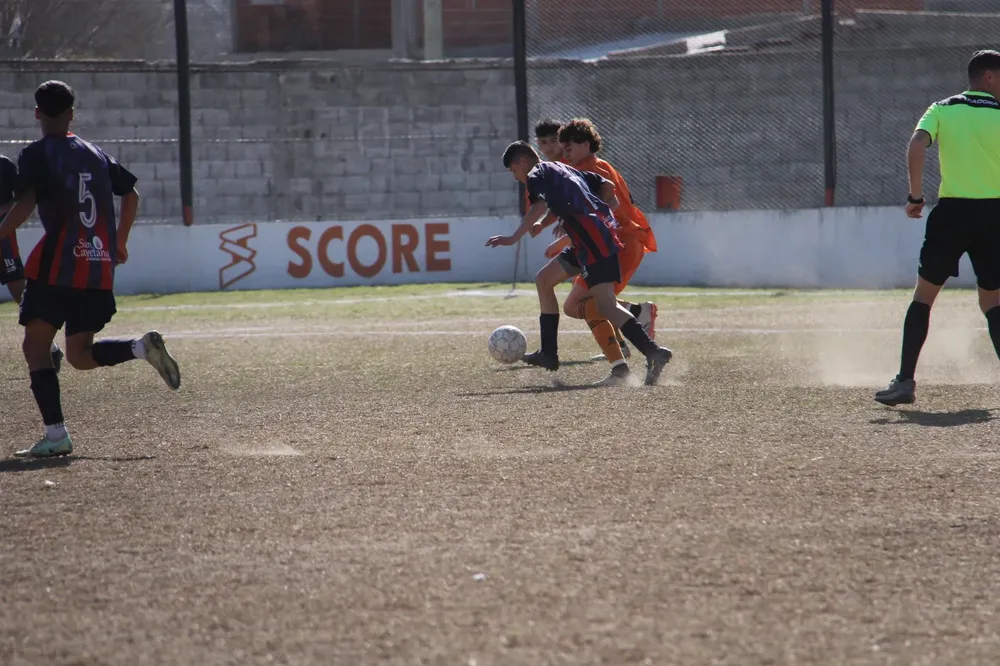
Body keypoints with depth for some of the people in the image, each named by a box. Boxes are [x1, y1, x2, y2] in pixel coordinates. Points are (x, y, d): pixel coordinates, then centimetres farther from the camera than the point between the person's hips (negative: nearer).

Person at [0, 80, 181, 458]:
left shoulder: (36, 155, -2)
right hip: (99, 267, 6)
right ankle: (142, 347, -13)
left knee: (35, 345, 3)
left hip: (58, 265, -6)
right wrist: (119, 243, 30)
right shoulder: (95, 154, 17)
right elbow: (131, 194, 20)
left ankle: (56, 434, -10)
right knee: (80, 354, 13)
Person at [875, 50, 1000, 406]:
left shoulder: (942, 110, 6)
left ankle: (905, 380, 4)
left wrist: (915, 196, -3)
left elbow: (917, 145, -10)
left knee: (924, 294, 10)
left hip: (951, 212, 0)